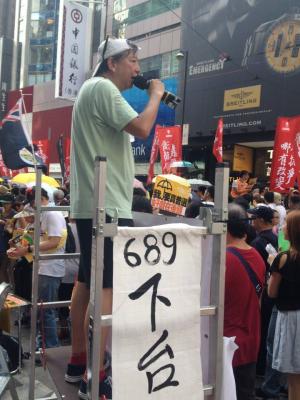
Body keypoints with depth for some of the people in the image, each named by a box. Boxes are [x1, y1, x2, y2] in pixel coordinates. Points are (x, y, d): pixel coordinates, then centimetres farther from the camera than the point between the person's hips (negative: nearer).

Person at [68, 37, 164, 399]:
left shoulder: (97, 90, 22)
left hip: (91, 205, 11)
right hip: (105, 206, -11)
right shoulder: (102, 87, -10)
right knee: (107, 288, -11)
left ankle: (77, 362, 23)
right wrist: (155, 94, -6)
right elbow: (141, 129, -19)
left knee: (87, 282, 13)